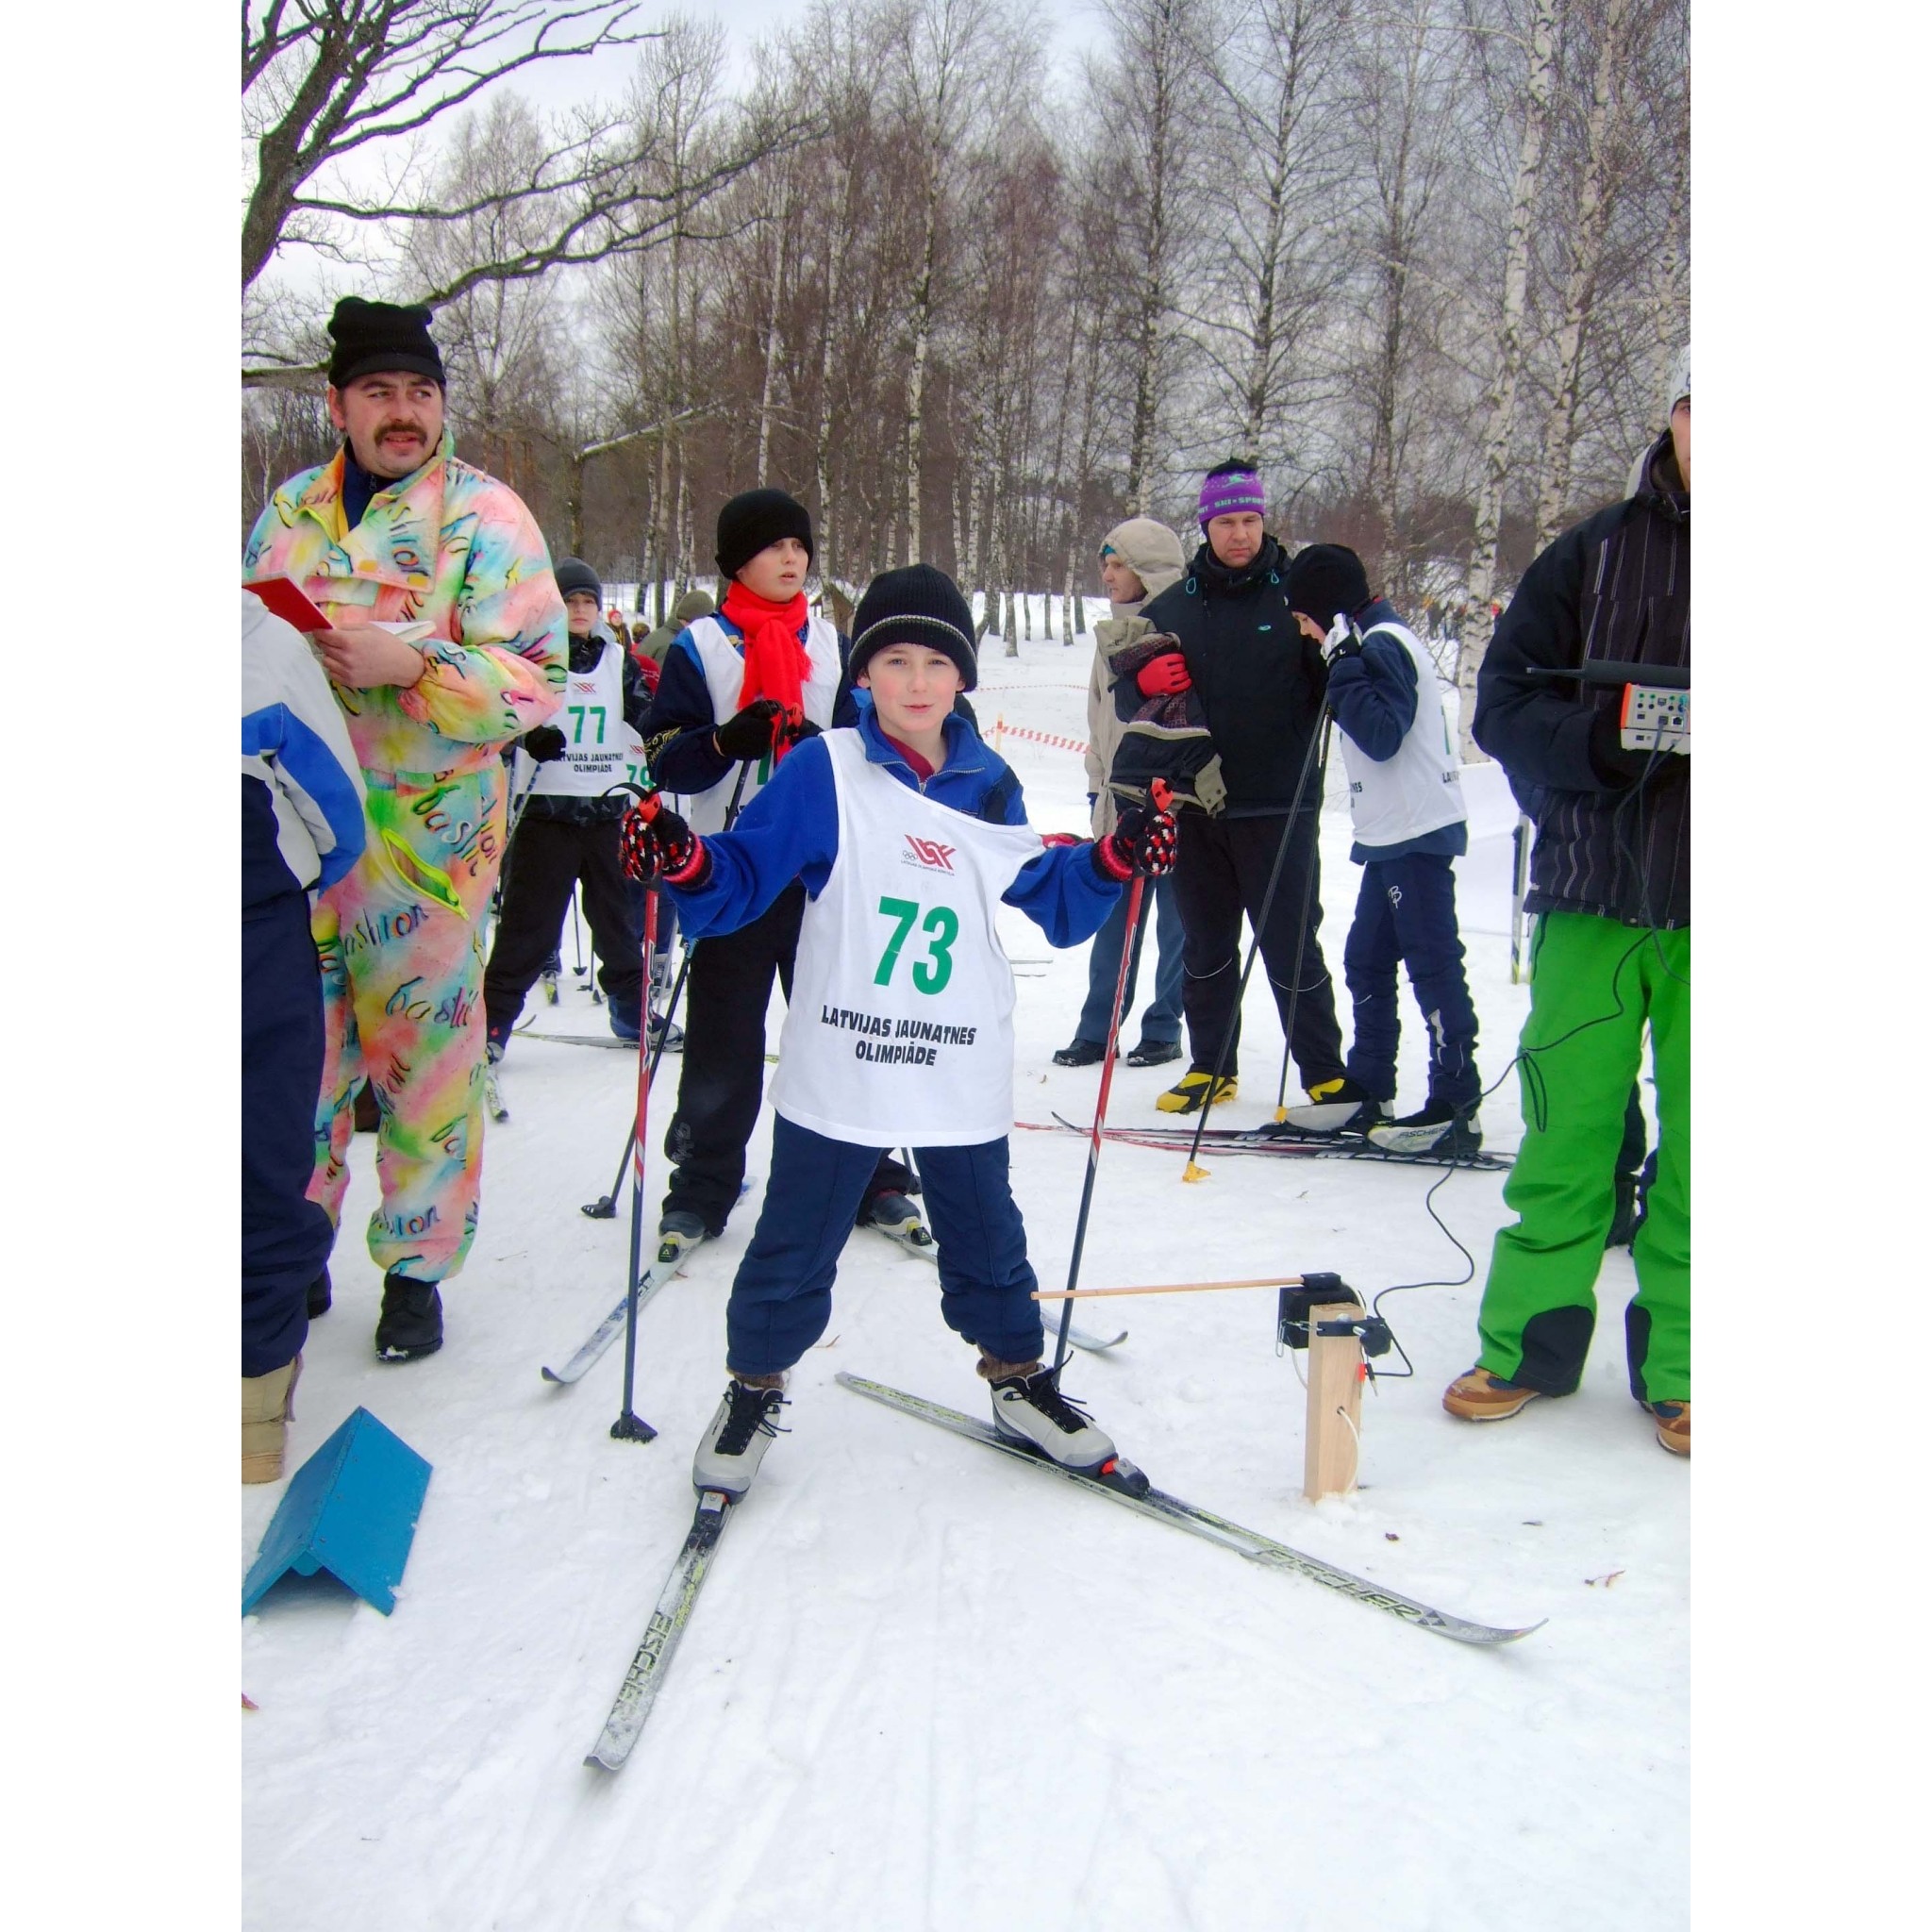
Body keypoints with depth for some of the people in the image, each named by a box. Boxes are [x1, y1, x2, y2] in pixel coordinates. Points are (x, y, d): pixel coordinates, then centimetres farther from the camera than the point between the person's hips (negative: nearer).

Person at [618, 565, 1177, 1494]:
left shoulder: (990, 788, 6)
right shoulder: (824, 770, -6)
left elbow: (1047, 895, 15)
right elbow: (742, 880, -7)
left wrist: (1112, 860, -1)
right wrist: (683, 863, -26)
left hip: (962, 1071, 3)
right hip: (838, 1069, -3)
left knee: (987, 1238, 16)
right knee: (796, 1242, 9)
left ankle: (1016, 1378, 37)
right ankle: (753, 1385, 30)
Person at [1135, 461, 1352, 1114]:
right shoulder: (1172, 607, 9)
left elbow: (1341, 693, 0)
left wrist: (1328, 650, -20)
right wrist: (1144, 680, -7)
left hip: (1278, 810, -3)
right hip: (1195, 808, 4)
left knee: (1291, 948, 0)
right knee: (1206, 947, 13)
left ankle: (1325, 1073, 12)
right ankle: (1210, 1067, 26)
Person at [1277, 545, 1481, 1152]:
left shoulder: (1382, 644, -12)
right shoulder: (1375, 642, 18)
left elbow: (1382, 736, -21)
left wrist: (1342, 666, -18)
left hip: (1417, 833, -11)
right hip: (1394, 834, 11)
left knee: (1433, 966, -8)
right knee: (1366, 962, 14)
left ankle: (1457, 1108, -5)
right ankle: (1367, 1092, 22)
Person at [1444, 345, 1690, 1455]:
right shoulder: (1597, 554, 5)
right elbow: (1506, 704, 3)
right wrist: (1599, 736, -17)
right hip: (1596, 898, 1)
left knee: (1695, 1148, 6)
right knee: (1567, 1132, 7)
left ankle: (1679, 1370, 21)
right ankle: (1532, 1343, 22)